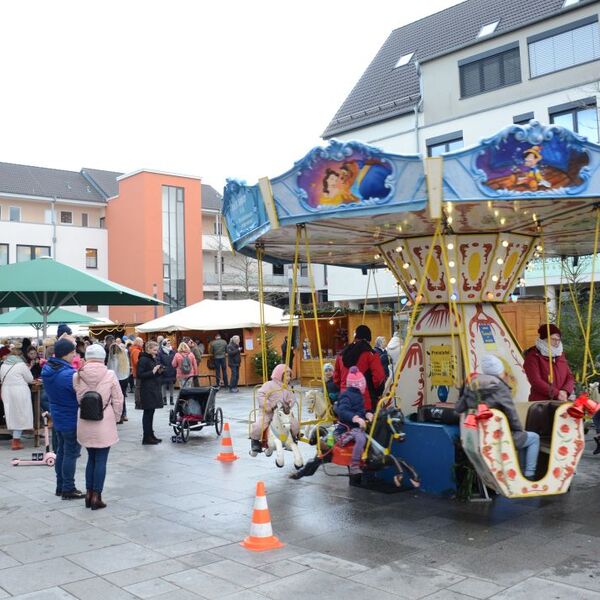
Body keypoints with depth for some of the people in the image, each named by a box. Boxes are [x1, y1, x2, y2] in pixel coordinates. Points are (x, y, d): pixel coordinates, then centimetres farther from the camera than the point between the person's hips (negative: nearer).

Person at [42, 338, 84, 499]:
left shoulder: (47, 370, -1)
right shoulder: (69, 374, -28)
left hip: (57, 418, 8)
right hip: (71, 420, -8)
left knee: (61, 451, 19)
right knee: (71, 454, 3)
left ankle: (60, 486, 29)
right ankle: (68, 490, 12)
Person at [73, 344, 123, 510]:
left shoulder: (77, 376, -5)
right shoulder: (110, 375, -11)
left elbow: (78, 399, 4)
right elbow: (118, 400, -6)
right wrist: (115, 418, 8)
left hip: (85, 423, 3)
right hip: (104, 423, -3)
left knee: (91, 458, 18)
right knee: (101, 460, 4)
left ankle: (89, 493, 21)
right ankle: (96, 496, 7)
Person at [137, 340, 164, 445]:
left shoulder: (153, 359, 17)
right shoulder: (143, 359, -11)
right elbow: (140, 375, -17)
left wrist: (159, 372, 4)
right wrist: (152, 372, -21)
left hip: (154, 389, 9)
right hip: (147, 390, -9)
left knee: (151, 412, 12)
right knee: (148, 413, -5)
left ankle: (151, 435, 19)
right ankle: (146, 437, 0)